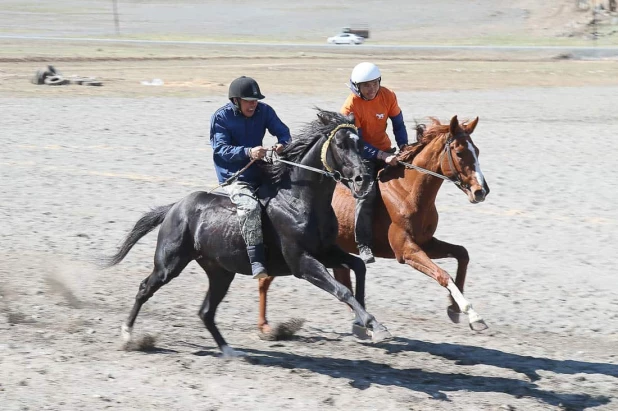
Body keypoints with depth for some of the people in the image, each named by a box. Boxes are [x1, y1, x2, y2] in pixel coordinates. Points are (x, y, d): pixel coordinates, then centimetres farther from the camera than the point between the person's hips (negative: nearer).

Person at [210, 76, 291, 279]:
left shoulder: (264, 111, 4)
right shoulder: (221, 117, -8)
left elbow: (282, 131, 4)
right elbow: (221, 149, -16)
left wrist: (283, 144, -22)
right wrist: (248, 152, -32)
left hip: (260, 173, 6)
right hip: (235, 178, -6)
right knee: (250, 206, -33)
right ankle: (257, 261, -39)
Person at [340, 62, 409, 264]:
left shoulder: (388, 96, -7)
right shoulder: (351, 106, -19)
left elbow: (398, 124, 5)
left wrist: (404, 147, -11)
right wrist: (383, 157, -30)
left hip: (384, 149, 5)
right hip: (361, 153, -5)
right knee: (366, 191, -24)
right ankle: (363, 245, -20)